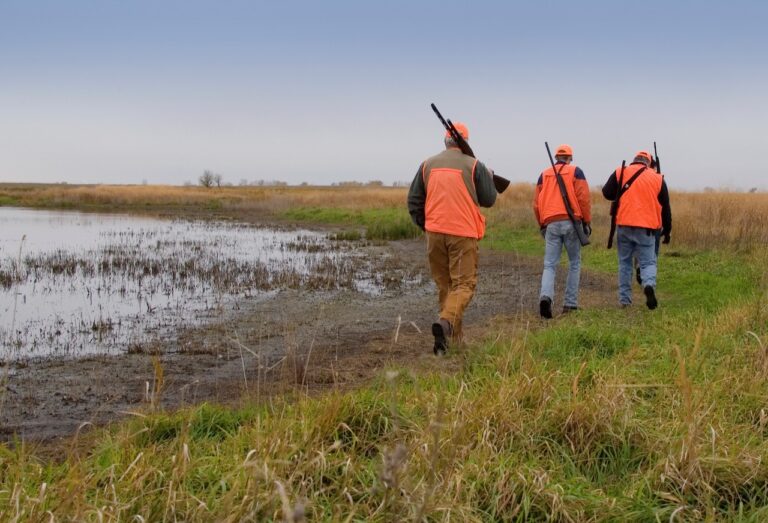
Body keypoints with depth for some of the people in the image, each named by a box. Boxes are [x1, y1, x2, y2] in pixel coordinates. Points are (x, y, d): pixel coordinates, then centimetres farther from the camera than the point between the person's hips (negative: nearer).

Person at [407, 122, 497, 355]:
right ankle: (446, 322, -27)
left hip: (435, 232, 4)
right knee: (464, 284, -2)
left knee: (444, 284, 14)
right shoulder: (473, 165, -3)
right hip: (464, 233, -4)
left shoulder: (428, 165, 7)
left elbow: (414, 200, 9)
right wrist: (489, 178, 22)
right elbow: (488, 200, 4)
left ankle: (453, 335, 18)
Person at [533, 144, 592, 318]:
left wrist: (542, 225, 23)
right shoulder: (575, 172, 5)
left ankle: (545, 296, -25)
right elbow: (583, 198, -3)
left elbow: (537, 203, 13)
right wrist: (587, 221, 4)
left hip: (551, 224, 2)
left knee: (550, 265, 0)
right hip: (571, 222, -2)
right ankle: (570, 303, 8)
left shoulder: (544, 175, 14)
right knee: (574, 263, 11)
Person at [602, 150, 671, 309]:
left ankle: (625, 299, 13)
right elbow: (665, 207, 12)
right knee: (648, 262, 6)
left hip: (624, 226, 0)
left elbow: (607, 193, 5)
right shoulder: (658, 178, 8)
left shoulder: (620, 173, 3)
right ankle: (649, 285, -25)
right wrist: (667, 230, 20)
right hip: (646, 228, 0)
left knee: (625, 262, 13)